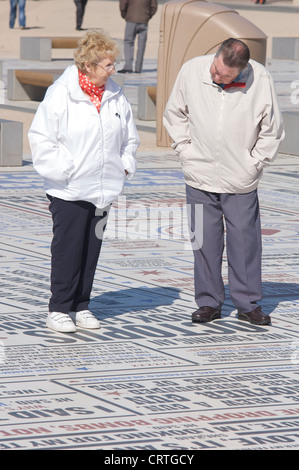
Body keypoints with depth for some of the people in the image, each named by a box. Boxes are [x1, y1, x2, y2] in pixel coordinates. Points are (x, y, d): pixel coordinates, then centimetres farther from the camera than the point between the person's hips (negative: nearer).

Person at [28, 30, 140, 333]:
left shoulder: (115, 95, 7)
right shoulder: (60, 94, -11)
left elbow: (129, 136, 21)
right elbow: (40, 137, -9)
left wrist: (125, 165, 9)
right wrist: (63, 169, -13)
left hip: (104, 188, 6)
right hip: (68, 191, -5)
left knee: (92, 249, 10)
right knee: (68, 249, -3)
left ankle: (81, 306, 19)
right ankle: (59, 310, 6)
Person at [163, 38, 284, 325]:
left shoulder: (260, 80, -11)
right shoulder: (191, 71, -8)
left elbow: (272, 130, 0)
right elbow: (174, 115, 7)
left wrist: (253, 164, -3)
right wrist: (187, 152, 1)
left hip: (241, 182, -1)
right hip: (200, 177, 1)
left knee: (245, 241, 2)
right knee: (205, 242, 5)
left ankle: (248, 304, 14)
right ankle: (208, 302, 16)